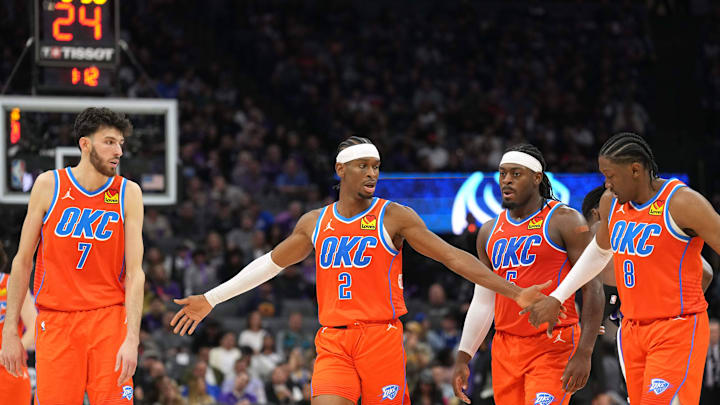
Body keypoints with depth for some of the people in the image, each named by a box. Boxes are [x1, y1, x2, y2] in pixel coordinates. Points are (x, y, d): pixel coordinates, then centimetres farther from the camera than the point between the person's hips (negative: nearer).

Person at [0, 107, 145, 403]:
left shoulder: (128, 193, 1)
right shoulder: (49, 185, 1)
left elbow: (135, 272, -4)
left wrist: (132, 339, -15)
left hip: (108, 320, 0)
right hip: (55, 321, 0)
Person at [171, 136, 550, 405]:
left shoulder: (394, 217, -1)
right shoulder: (315, 223, 11)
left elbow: (453, 257, -2)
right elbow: (270, 263, 23)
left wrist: (514, 292, -9)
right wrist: (210, 299, 25)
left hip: (381, 337, -3)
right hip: (333, 343, 3)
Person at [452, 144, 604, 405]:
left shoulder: (564, 221, -4)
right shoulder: (490, 232, 14)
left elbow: (592, 288, -8)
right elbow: (482, 302, 20)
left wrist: (583, 353, -16)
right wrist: (463, 358, 13)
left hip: (553, 347, -6)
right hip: (505, 349, 6)